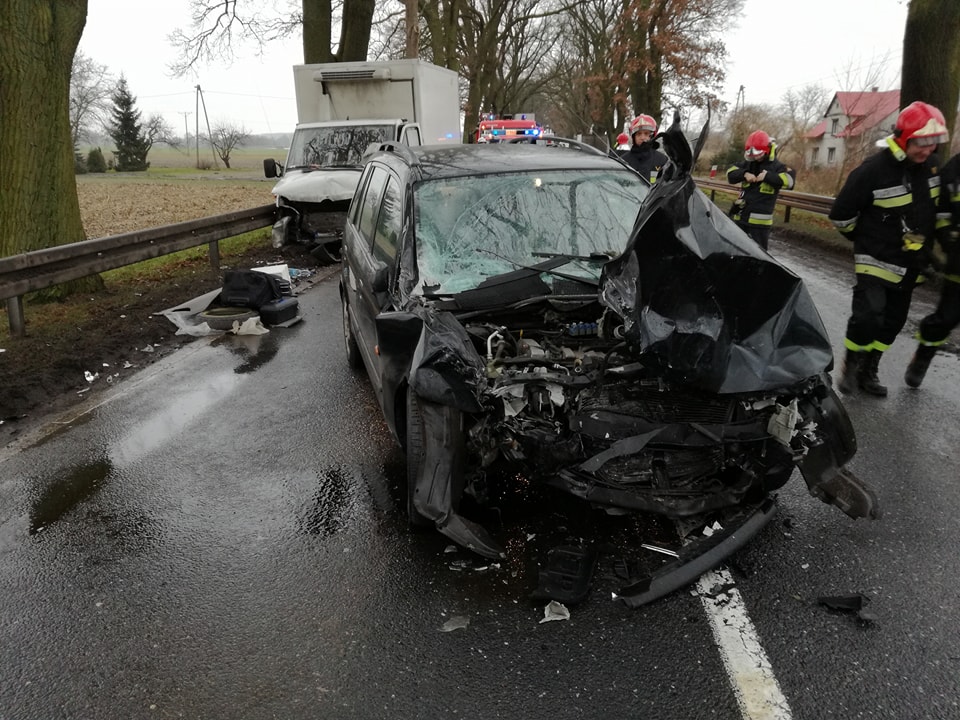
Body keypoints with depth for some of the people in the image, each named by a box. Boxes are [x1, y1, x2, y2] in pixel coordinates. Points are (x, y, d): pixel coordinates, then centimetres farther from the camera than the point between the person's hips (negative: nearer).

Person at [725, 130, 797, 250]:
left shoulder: (776, 167, -7)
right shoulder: (747, 164, 8)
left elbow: (789, 180, -21)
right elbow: (731, 173, 2)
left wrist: (767, 176, -26)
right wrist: (744, 174, -16)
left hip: (760, 219, -5)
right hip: (741, 216, 6)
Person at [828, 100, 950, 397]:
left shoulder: (932, 164, 2)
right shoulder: (873, 170, -18)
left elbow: (938, 205, 19)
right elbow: (841, 214, -12)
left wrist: (929, 240, 18)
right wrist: (866, 239, 2)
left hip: (911, 264, 7)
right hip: (877, 261, -6)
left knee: (893, 322, 11)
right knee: (867, 317, -18)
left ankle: (868, 372, 24)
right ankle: (851, 366, 6)